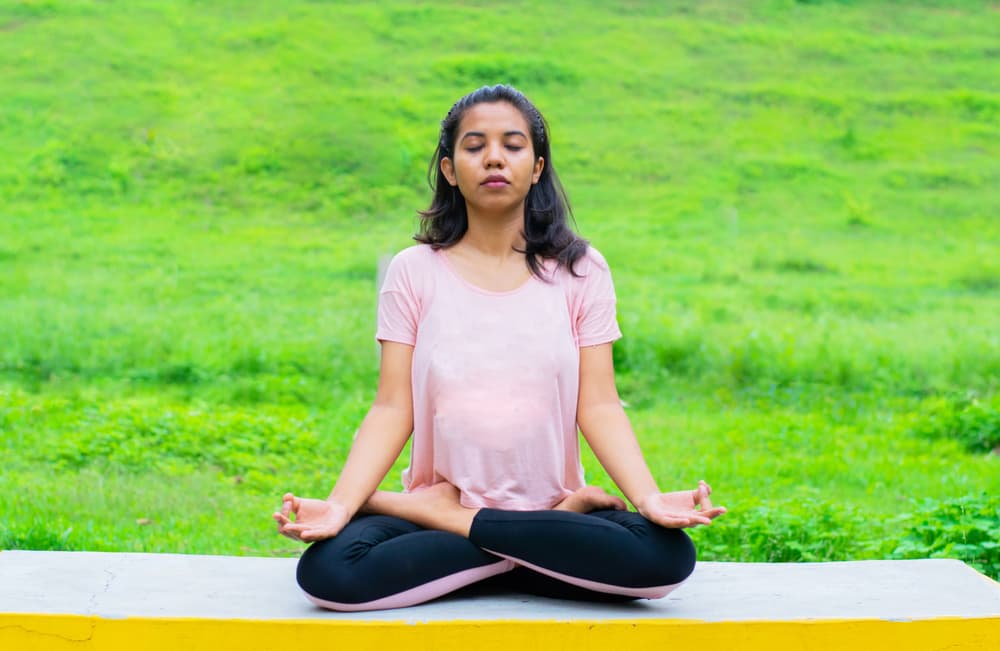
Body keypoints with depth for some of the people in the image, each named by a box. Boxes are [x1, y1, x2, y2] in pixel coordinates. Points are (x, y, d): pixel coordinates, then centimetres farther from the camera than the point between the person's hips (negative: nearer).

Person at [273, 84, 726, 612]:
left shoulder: (578, 270, 5)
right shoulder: (414, 271, 4)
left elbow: (598, 406, -1)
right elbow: (393, 410, -2)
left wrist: (649, 498, -19)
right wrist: (339, 504, -18)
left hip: (548, 502, 1)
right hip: (438, 497, -1)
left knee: (667, 555, -31)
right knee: (328, 571, -32)